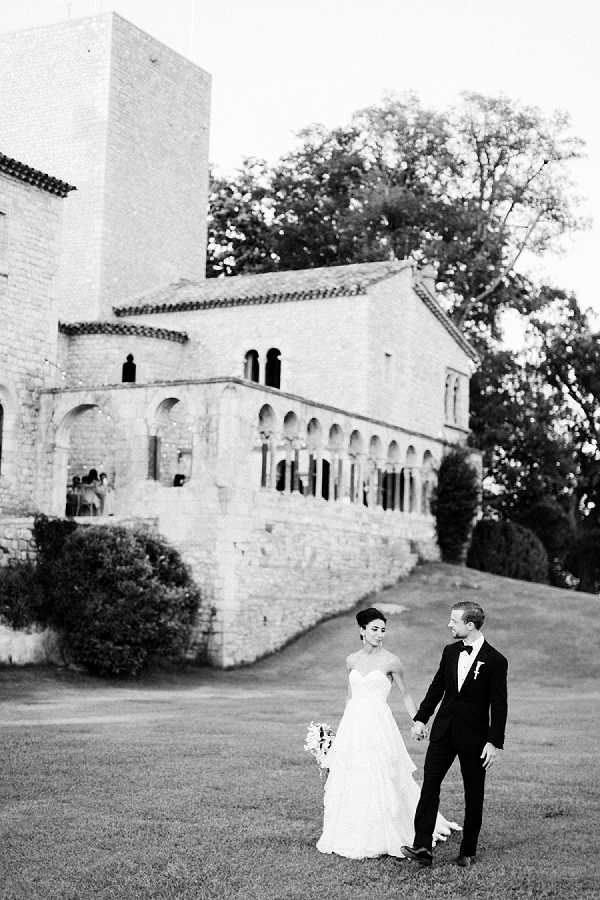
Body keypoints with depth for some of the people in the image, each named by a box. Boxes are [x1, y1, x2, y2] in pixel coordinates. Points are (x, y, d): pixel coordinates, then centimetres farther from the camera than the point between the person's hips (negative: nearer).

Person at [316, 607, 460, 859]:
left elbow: (405, 694, 5)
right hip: (353, 725, 4)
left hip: (379, 726, -4)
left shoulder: (390, 661, -4)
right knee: (349, 784, 6)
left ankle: (383, 838, 10)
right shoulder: (352, 661, 8)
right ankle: (351, 838, 18)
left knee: (380, 783, -4)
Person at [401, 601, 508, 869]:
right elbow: (436, 686, 14)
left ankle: (468, 851, 17)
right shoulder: (450, 652, 5)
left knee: (474, 795, 6)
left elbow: (499, 705, -10)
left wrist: (494, 743, -15)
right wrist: (421, 718, 9)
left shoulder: (495, 661, -11)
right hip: (443, 731, 4)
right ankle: (422, 847, -10)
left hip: (474, 736, -4)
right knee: (429, 784, -7)